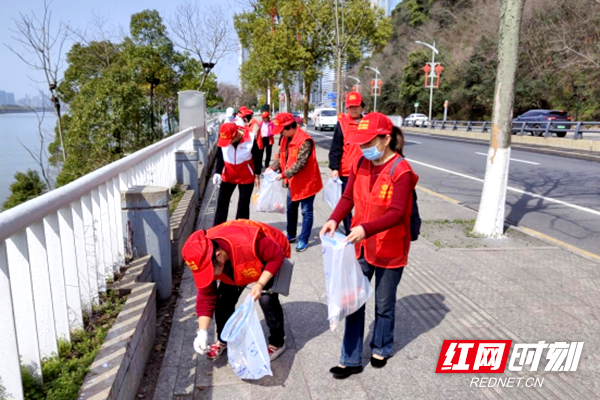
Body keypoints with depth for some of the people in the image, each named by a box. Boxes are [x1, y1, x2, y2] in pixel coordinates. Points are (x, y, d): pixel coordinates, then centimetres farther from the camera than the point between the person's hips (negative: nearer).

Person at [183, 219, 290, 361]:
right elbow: (205, 296, -16)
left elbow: (277, 256, -29)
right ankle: (223, 340, 24)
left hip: (271, 257, -5)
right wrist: (202, 332, -22)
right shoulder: (203, 259, -26)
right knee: (223, 297, -3)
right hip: (237, 261, 5)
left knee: (267, 298, -20)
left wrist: (260, 284, -37)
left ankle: (277, 343, 4)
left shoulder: (247, 243, -46)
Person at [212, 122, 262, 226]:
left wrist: (257, 175, -3)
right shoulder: (223, 138, -13)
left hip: (246, 177, -3)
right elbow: (220, 157, -2)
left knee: (243, 204, 7)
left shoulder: (250, 139, -21)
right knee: (222, 203, 7)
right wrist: (218, 172, -15)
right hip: (228, 176, 3)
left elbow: (257, 157, -8)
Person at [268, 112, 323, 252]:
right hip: (293, 181, 9)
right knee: (291, 209, 19)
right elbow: (281, 156, 9)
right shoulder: (286, 139, 4)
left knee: (306, 212, 3)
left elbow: (300, 163, -29)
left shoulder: (305, 141, -25)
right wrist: (272, 167, -8)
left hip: (306, 182, -9)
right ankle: (291, 235, 36)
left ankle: (303, 240, 13)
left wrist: (284, 174, -30)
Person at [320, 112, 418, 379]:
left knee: (384, 304, 16)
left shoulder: (401, 170, -19)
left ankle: (381, 349, 42)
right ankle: (351, 360, 23)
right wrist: (334, 219, -18)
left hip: (390, 250, -5)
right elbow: (348, 197, 1)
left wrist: (366, 228, -38)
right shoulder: (361, 164, 0)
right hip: (361, 246, 5)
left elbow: (397, 213, -25)